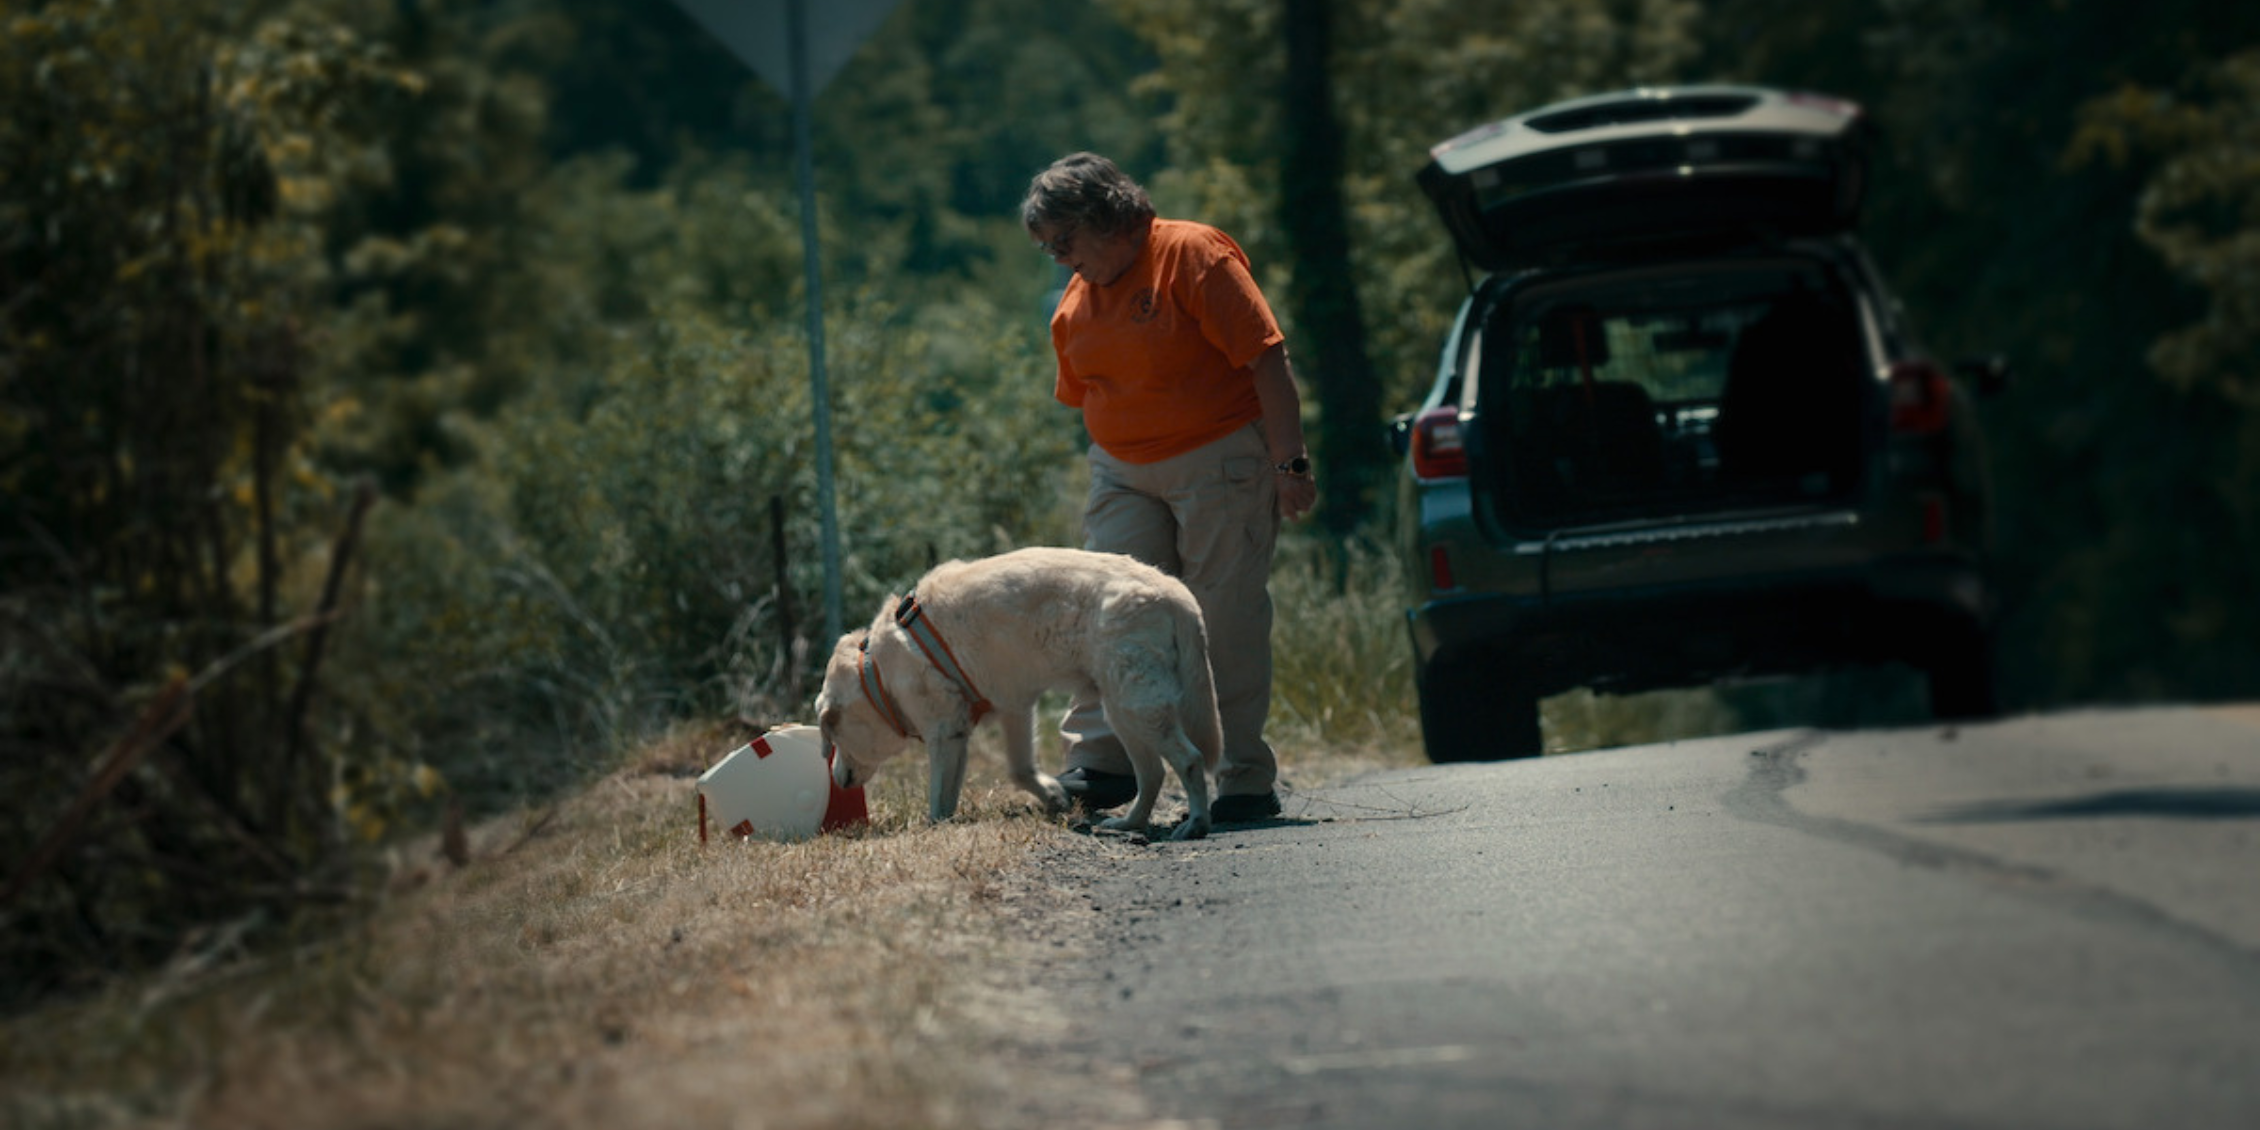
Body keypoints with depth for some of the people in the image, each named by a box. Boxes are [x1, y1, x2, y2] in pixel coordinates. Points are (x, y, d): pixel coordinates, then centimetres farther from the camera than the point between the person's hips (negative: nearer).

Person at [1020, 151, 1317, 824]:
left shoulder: (1193, 256, -11)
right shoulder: (1075, 307, 9)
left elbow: (1267, 360, -14)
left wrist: (1291, 464, -18)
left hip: (1220, 460, -6)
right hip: (1122, 476, 6)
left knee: (1229, 622, -4)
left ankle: (1246, 781, 2)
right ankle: (1099, 759, -12)